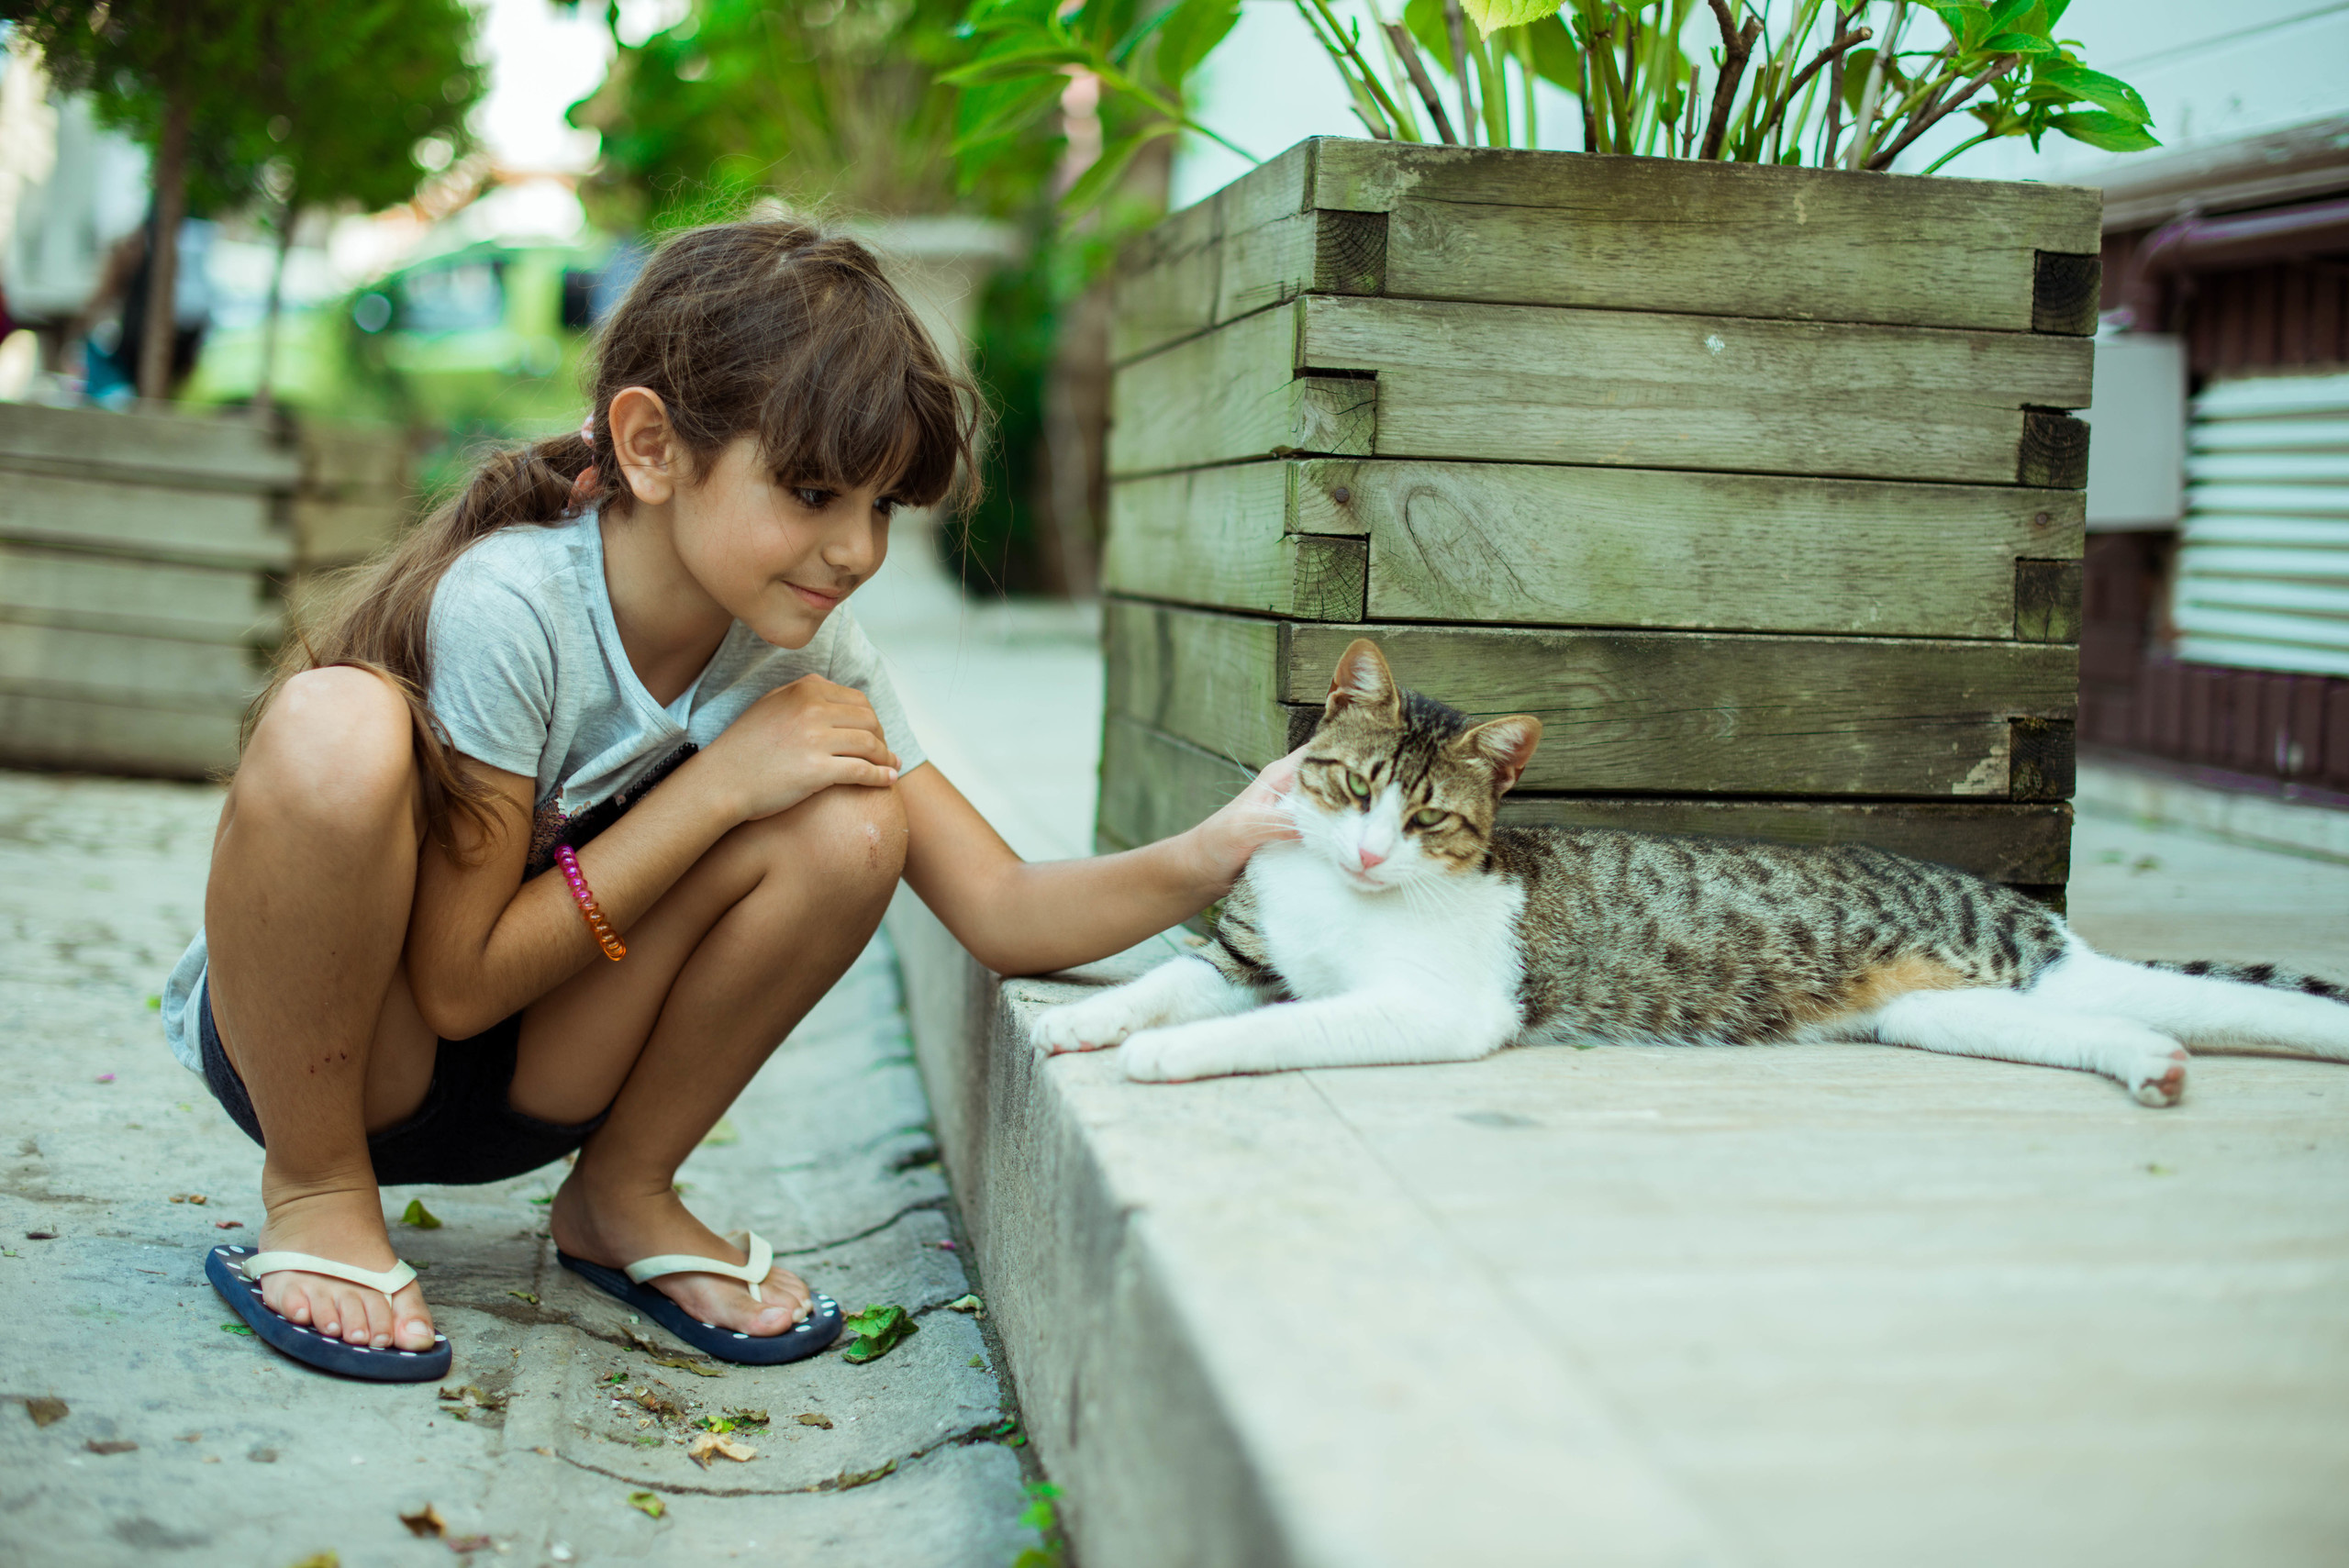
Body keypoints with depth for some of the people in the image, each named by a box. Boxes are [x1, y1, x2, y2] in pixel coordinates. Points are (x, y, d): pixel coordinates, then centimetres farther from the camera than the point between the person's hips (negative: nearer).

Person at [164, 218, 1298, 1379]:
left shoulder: (808, 654, -10)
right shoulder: (508, 609, -27)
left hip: (527, 1087, 4)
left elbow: (1002, 912, -13)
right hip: (300, 1046, -4)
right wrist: (717, 784, -26)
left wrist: (1204, 858, -32)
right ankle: (316, 1195, -11)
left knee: (847, 825, -21)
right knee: (338, 724, -36)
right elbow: (457, 983, -22)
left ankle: (622, 1198, 2)